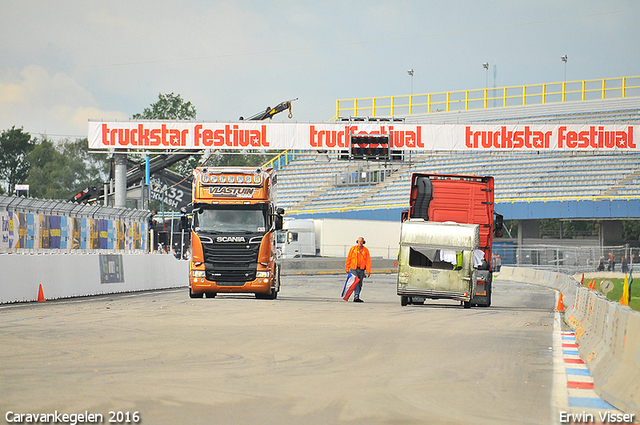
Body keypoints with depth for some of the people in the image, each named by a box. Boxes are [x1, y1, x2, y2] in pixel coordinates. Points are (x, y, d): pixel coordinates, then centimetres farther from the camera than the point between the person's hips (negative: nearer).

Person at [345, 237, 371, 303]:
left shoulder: (366, 250, 7)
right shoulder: (353, 249, 3)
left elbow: (368, 261, 4)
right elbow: (348, 259, 5)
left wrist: (368, 271, -3)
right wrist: (347, 268, 1)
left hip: (361, 270, 3)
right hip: (354, 269, -3)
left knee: (360, 284, 7)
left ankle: (356, 297, 16)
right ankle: (356, 296, -19)